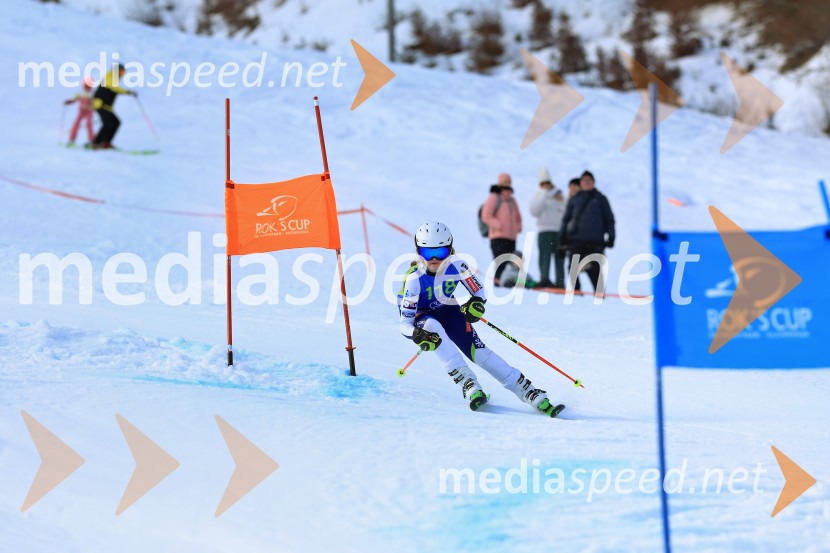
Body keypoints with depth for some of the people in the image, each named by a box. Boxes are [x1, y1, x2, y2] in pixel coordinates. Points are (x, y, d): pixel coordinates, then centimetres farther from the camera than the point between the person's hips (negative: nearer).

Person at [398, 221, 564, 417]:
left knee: (480, 353, -14)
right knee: (433, 327, -38)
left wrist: (476, 304, -30)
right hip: (420, 317, -3)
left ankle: (532, 394, -14)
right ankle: (469, 386, -38)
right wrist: (417, 335, -48)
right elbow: (405, 323, -27)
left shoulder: (456, 266, -21)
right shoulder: (414, 280, -29)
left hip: (448, 311, 3)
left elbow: (479, 292, -7)